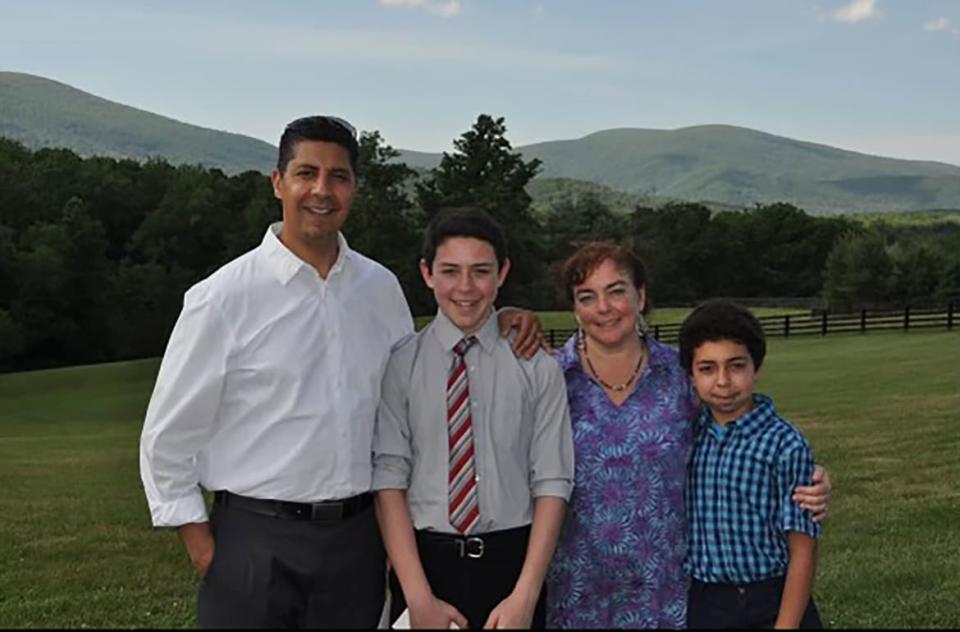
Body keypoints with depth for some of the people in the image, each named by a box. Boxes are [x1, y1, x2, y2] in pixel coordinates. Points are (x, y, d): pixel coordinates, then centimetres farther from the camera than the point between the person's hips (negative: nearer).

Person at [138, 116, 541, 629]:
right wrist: (204, 552, -6)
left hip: (358, 537, 3)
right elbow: (168, 437, -3)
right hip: (256, 541, -3)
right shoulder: (223, 298, -8)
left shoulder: (382, 288, 4)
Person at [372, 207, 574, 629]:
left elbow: (551, 483, -3)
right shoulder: (399, 366, -3)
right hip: (424, 560, 0)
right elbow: (388, 479, -7)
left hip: (511, 561, 0)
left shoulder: (538, 368, -2)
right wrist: (419, 597, -13)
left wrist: (525, 596, -10)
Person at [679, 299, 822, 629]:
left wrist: (786, 625, -14)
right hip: (699, 605, 4)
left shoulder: (785, 445, -12)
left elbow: (802, 551, -11)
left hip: (768, 606, -4)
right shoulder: (686, 437, 0)